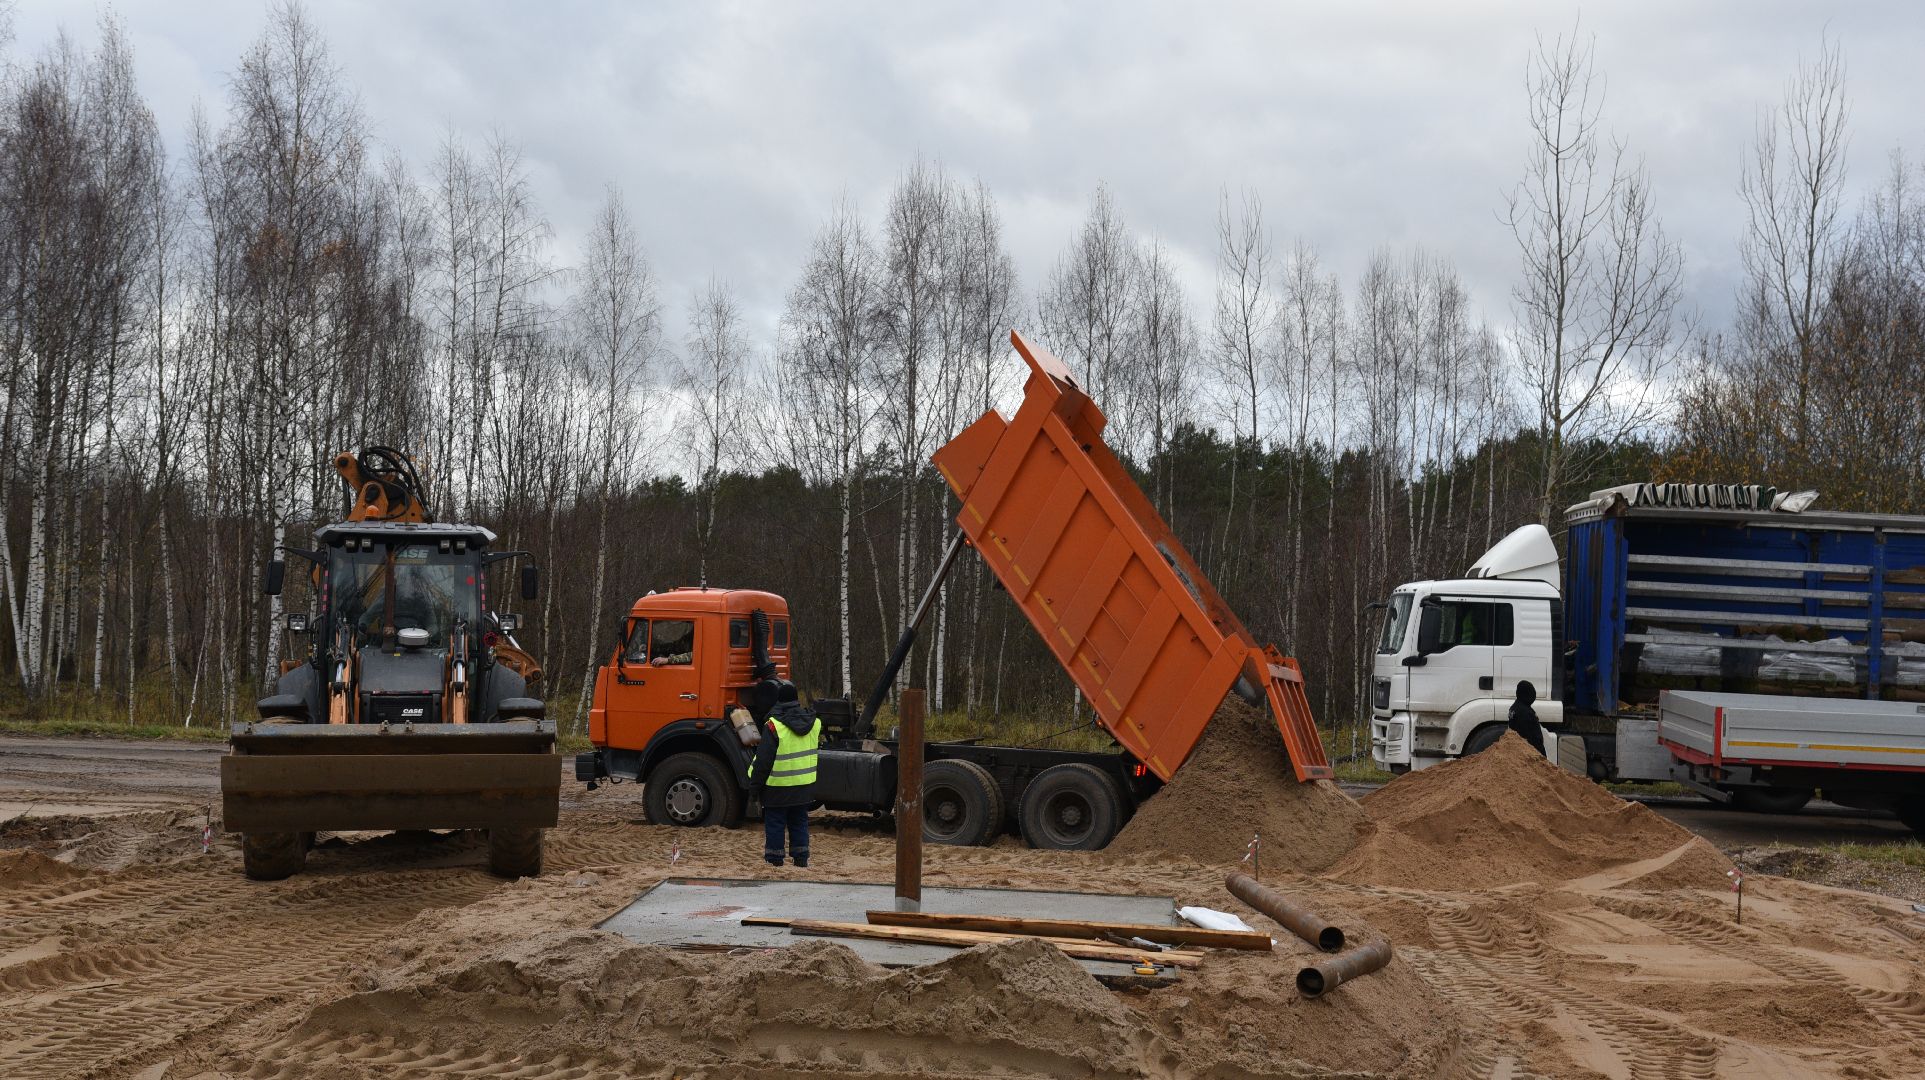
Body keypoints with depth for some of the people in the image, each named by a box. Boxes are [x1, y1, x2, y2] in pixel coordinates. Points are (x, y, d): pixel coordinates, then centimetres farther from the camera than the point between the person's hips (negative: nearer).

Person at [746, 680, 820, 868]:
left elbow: (763, 760, -15)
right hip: (805, 786, 5)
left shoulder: (774, 726, -19)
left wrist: (754, 785, -6)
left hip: (778, 788, -5)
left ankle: (774, 859, 12)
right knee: (799, 822, 16)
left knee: (774, 824, 7)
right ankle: (801, 858, 18)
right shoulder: (814, 723, -1)